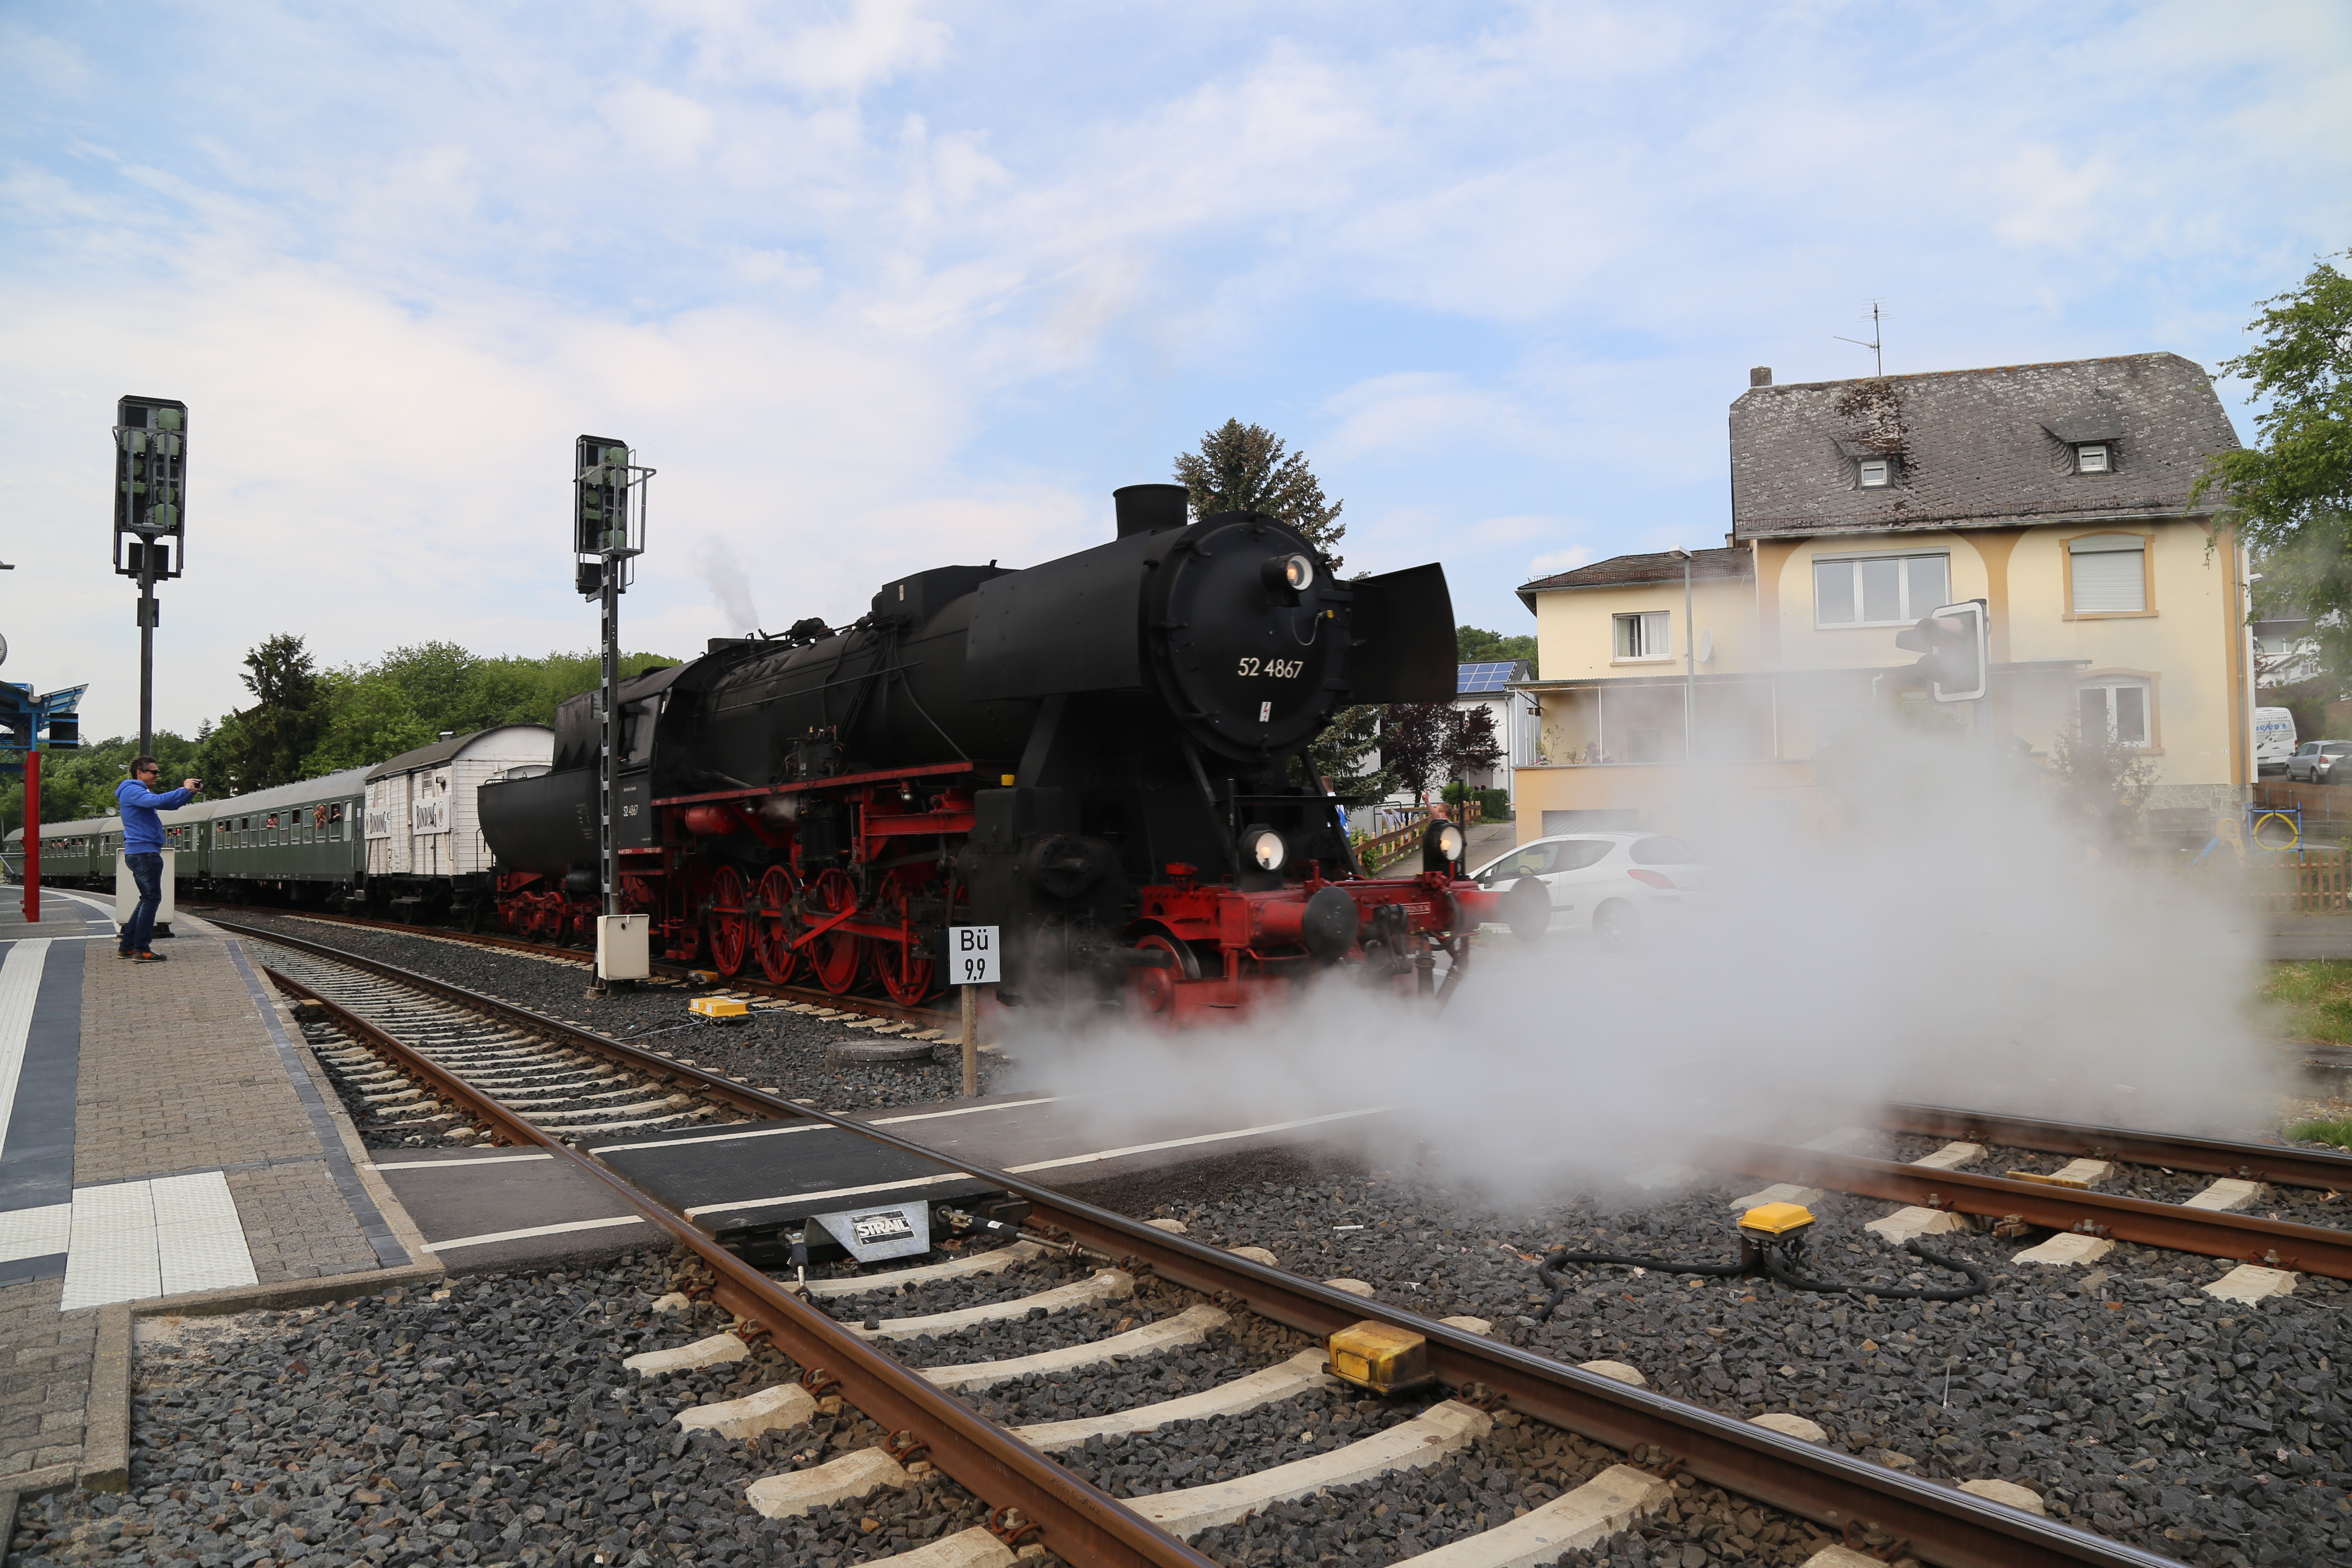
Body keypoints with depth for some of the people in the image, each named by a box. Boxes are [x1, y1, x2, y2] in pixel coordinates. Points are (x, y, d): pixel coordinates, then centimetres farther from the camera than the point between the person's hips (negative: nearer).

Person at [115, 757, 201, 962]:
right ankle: (141, 951, -9)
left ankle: (127, 947, 18)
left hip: (144, 854, 11)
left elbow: (171, 805, 22)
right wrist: (184, 789, -21)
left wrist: (191, 792, 6)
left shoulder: (141, 792, 23)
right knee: (152, 899, -10)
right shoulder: (132, 790, -9)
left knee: (148, 900, 15)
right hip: (143, 852, -11)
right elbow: (156, 801, -28)